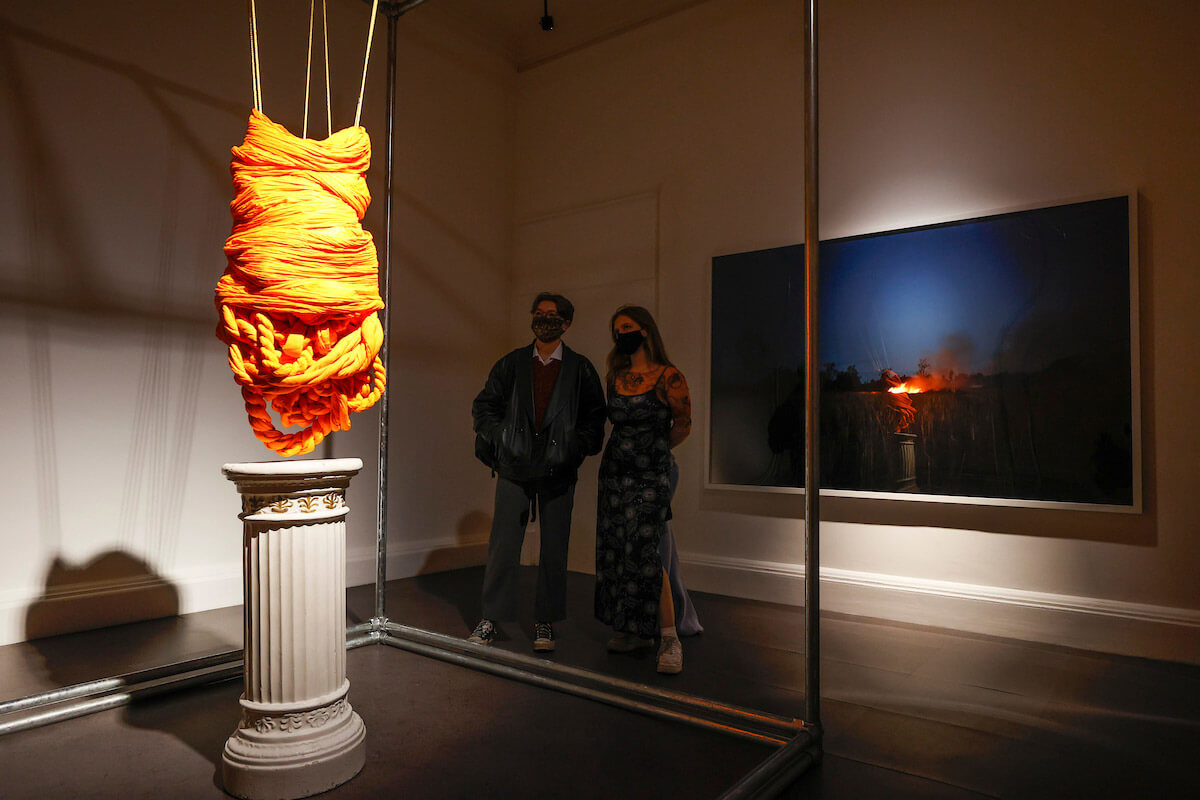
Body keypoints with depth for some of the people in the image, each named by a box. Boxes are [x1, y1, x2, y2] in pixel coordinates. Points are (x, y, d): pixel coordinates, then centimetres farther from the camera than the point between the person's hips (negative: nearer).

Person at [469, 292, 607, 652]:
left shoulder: (580, 368, 6)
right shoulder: (511, 364, 9)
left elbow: (595, 415, 7)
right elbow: (484, 406, 12)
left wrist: (578, 447, -4)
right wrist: (498, 442, 1)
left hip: (558, 472, 0)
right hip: (514, 468, 1)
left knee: (554, 550, 5)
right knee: (503, 545, 2)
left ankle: (545, 622, 18)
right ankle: (490, 619, 15)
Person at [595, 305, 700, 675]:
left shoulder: (669, 377, -6)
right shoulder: (616, 378, 10)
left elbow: (683, 426, 3)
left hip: (651, 473, -6)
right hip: (614, 471, 6)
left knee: (646, 554, -12)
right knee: (617, 551, 7)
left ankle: (670, 639, -2)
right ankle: (636, 631, 19)